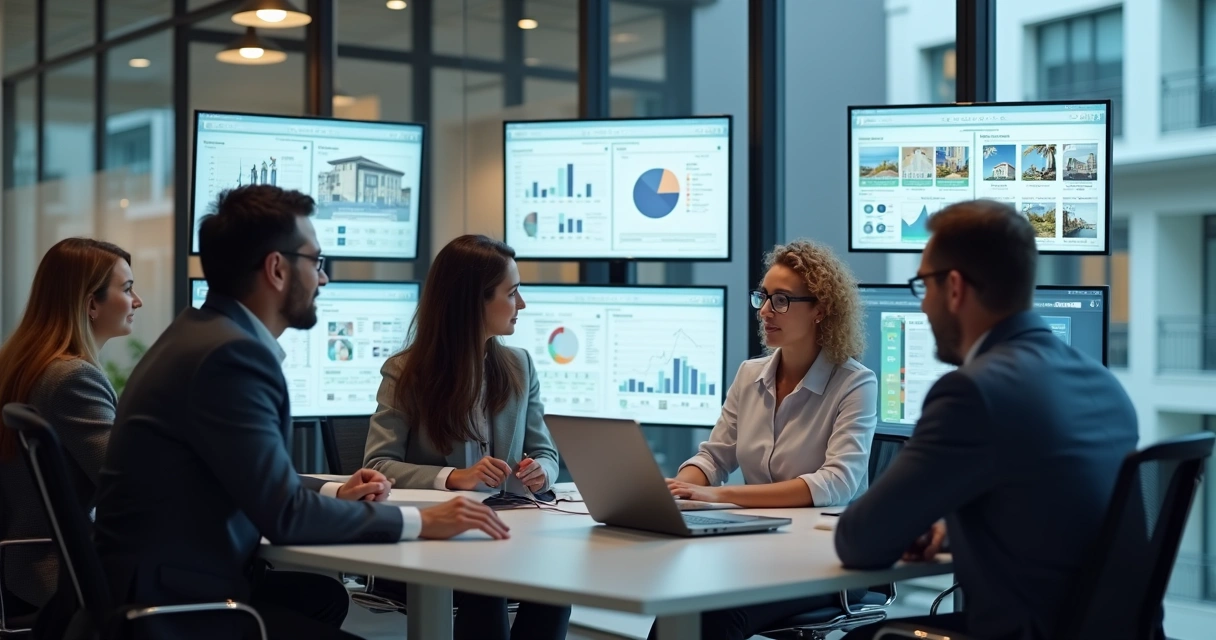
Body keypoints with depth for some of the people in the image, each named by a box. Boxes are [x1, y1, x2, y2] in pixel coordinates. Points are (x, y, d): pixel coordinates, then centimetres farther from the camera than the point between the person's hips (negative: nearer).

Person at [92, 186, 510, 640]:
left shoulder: (210, 332, 9)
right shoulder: (231, 352, -21)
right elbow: (284, 514, -22)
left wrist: (334, 492, 8)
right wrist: (421, 522, -15)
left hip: (175, 577, 10)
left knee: (324, 595, 21)